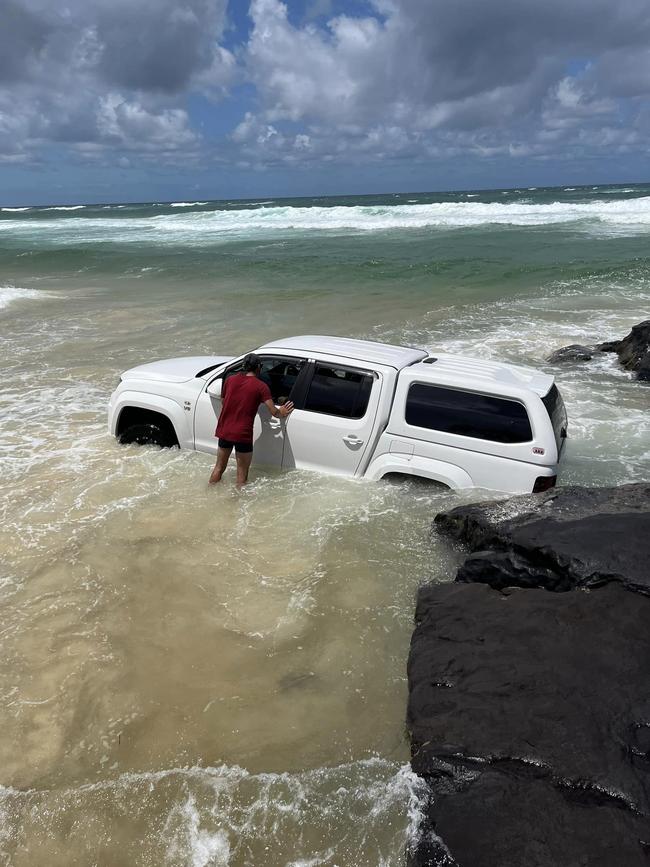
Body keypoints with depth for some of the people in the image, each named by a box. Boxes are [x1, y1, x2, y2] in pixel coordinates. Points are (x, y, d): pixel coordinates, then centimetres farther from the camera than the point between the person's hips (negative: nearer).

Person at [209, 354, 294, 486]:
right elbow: (274, 412, -10)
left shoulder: (230, 380, 6)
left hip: (224, 431, 5)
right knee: (242, 474, 9)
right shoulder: (261, 386, -6)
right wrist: (282, 413, 11)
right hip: (243, 435, -5)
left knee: (219, 467, 21)